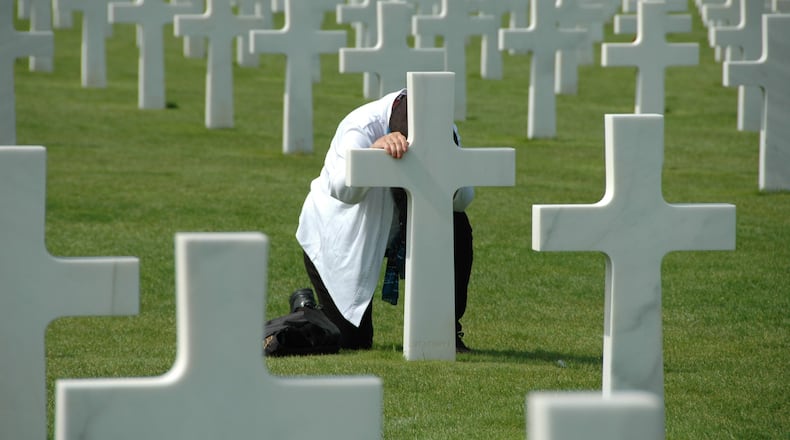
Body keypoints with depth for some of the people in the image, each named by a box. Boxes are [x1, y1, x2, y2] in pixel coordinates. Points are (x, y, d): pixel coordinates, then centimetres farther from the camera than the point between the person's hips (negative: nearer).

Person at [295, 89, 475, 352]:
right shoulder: (361, 127, -32)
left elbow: (463, 199, -18)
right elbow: (342, 191, -48)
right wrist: (374, 151, -66)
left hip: (395, 228, 5)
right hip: (337, 239, -5)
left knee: (456, 227, -23)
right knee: (350, 339, -8)